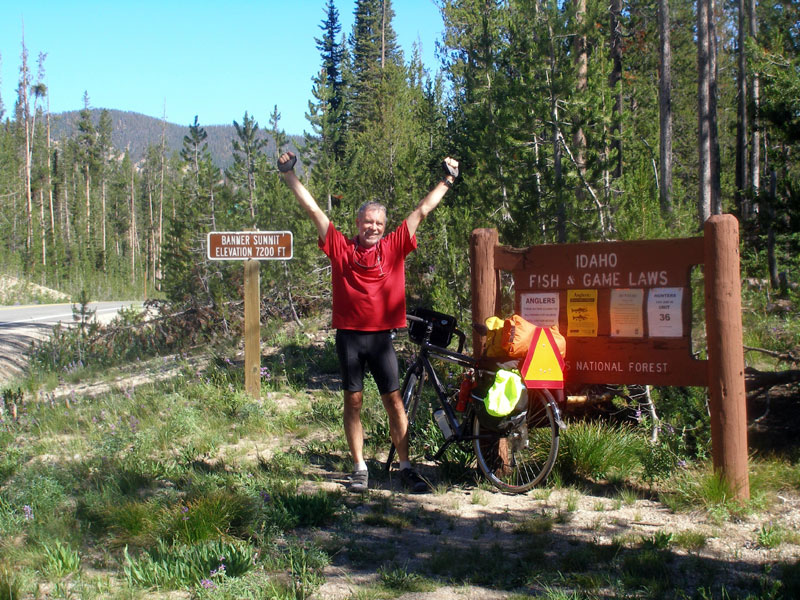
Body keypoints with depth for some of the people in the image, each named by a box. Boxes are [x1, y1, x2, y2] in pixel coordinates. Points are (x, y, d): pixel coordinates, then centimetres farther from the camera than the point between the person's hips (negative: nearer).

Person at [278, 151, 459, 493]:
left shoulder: (394, 247, 5)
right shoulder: (341, 247, 3)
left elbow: (422, 211, 10)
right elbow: (311, 207, 3)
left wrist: (447, 180, 13)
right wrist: (288, 174, 1)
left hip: (381, 335, 0)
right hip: (348, 334, 0)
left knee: (394, 401, 0)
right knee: (353, 401, 6)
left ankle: (405, 468, 7)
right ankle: (359, 469, 14)